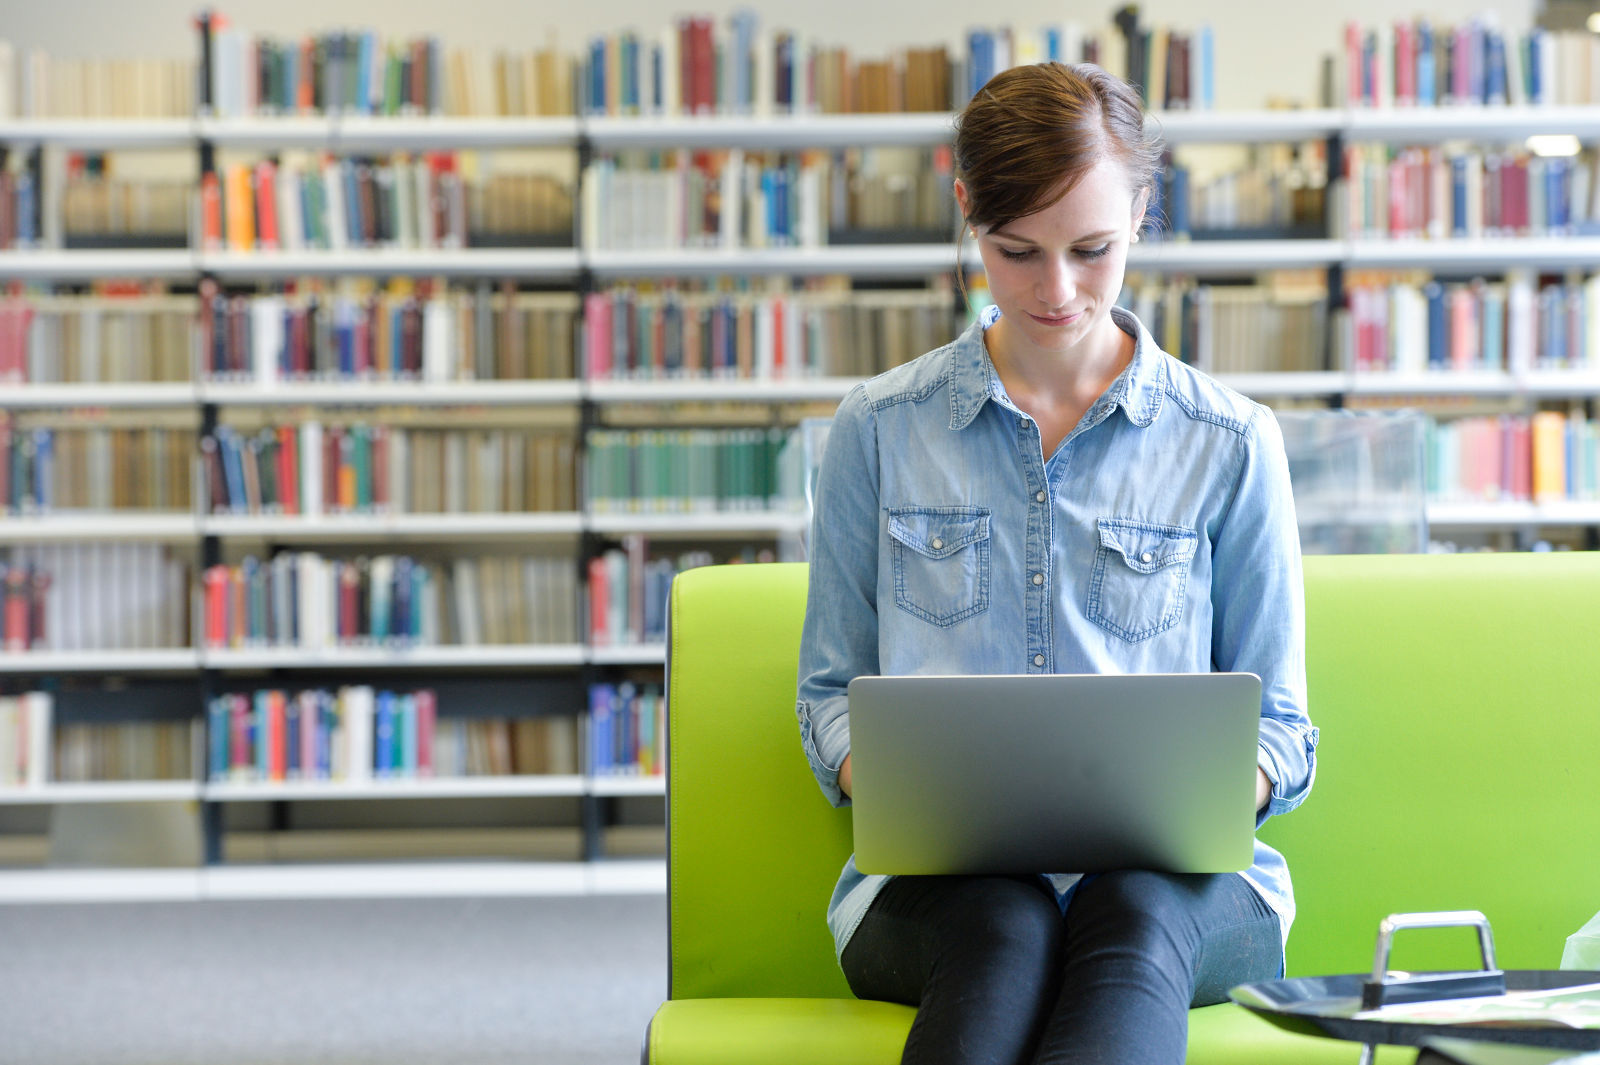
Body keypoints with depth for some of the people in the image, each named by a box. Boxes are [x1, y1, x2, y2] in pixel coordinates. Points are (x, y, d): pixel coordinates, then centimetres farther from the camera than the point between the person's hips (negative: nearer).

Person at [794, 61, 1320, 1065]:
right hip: (944, 877, 1)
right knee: (1003, 925, -38)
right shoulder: (878, 429, 11)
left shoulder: (1231, 443, 10)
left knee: (1132, 916, -38)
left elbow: (1279, 727, 13)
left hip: (1173, 879, 0)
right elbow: (831, 691, 15)